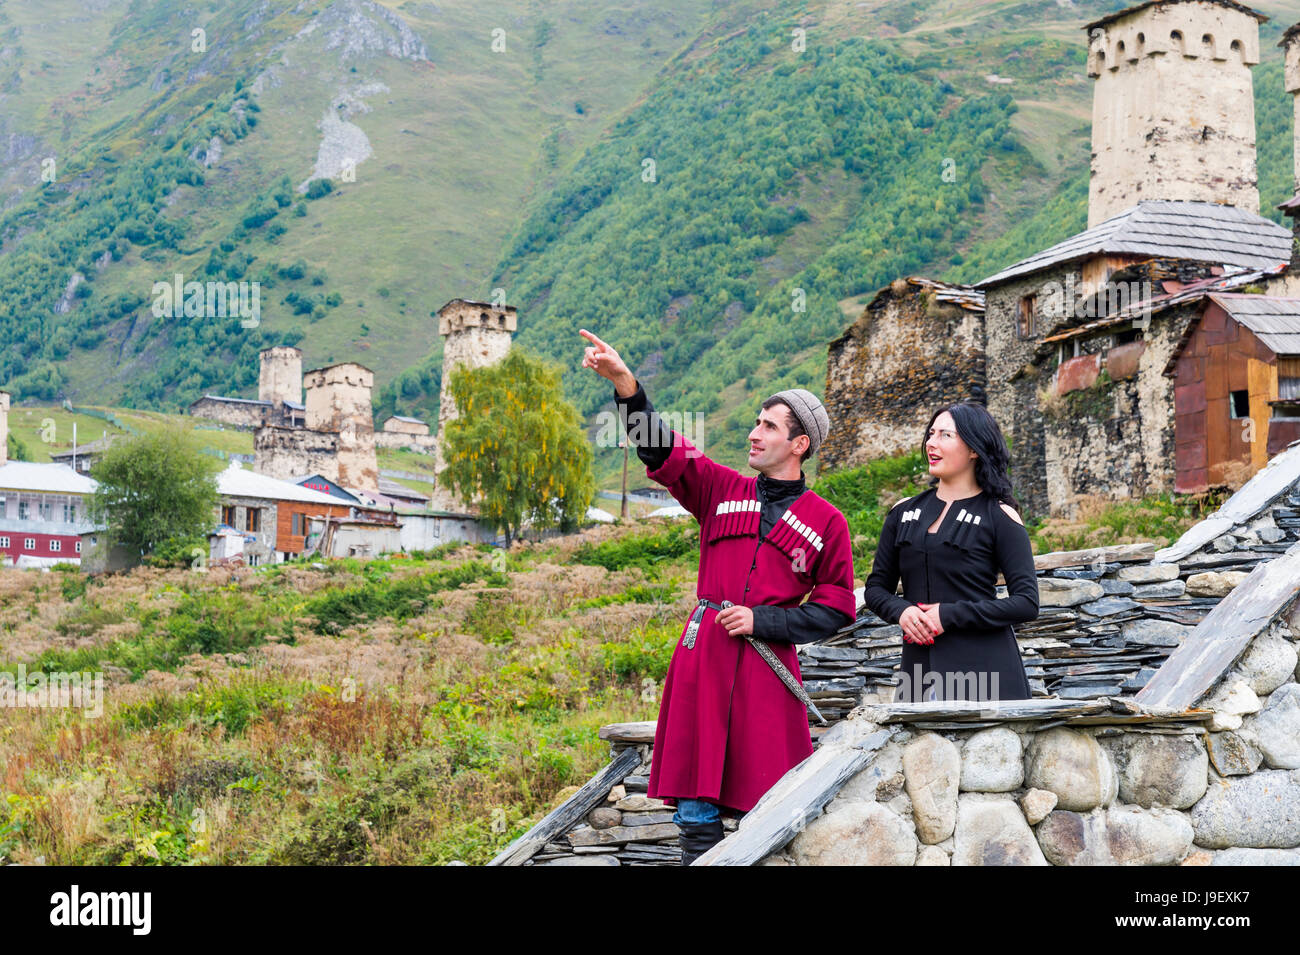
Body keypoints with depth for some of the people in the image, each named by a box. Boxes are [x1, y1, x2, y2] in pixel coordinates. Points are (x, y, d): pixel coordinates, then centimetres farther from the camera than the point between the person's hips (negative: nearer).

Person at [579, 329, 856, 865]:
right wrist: (625, 384, -13)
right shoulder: (722, 489, 13)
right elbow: (663, 452, 1)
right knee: (695, 809, 1)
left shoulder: (825, 521, 7)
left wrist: (762, 620, -6)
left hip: (767, 663, -2)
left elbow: (837, 607, 5)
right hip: (702, 655, 2)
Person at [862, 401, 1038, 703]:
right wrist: (901, 611, -5)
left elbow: (1027, 603, -5)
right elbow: (875, 587, 17)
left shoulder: (999, 516, 0)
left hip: (983, 667, -3)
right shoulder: (905, 512, 13)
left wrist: (949, 615, -12)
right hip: (920, 670, 4)